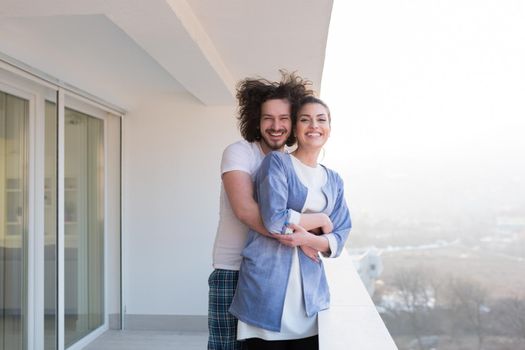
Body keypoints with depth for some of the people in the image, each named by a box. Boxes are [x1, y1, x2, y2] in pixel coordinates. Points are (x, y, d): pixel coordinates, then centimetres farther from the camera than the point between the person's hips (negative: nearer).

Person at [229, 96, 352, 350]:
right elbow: (274, 218, -16)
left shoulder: (334, 181, 14)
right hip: (266, 284, -5)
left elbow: (340, 237, 7)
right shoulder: (277, 162, -2)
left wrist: (309, 239, -12)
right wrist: (320, 221, -3)